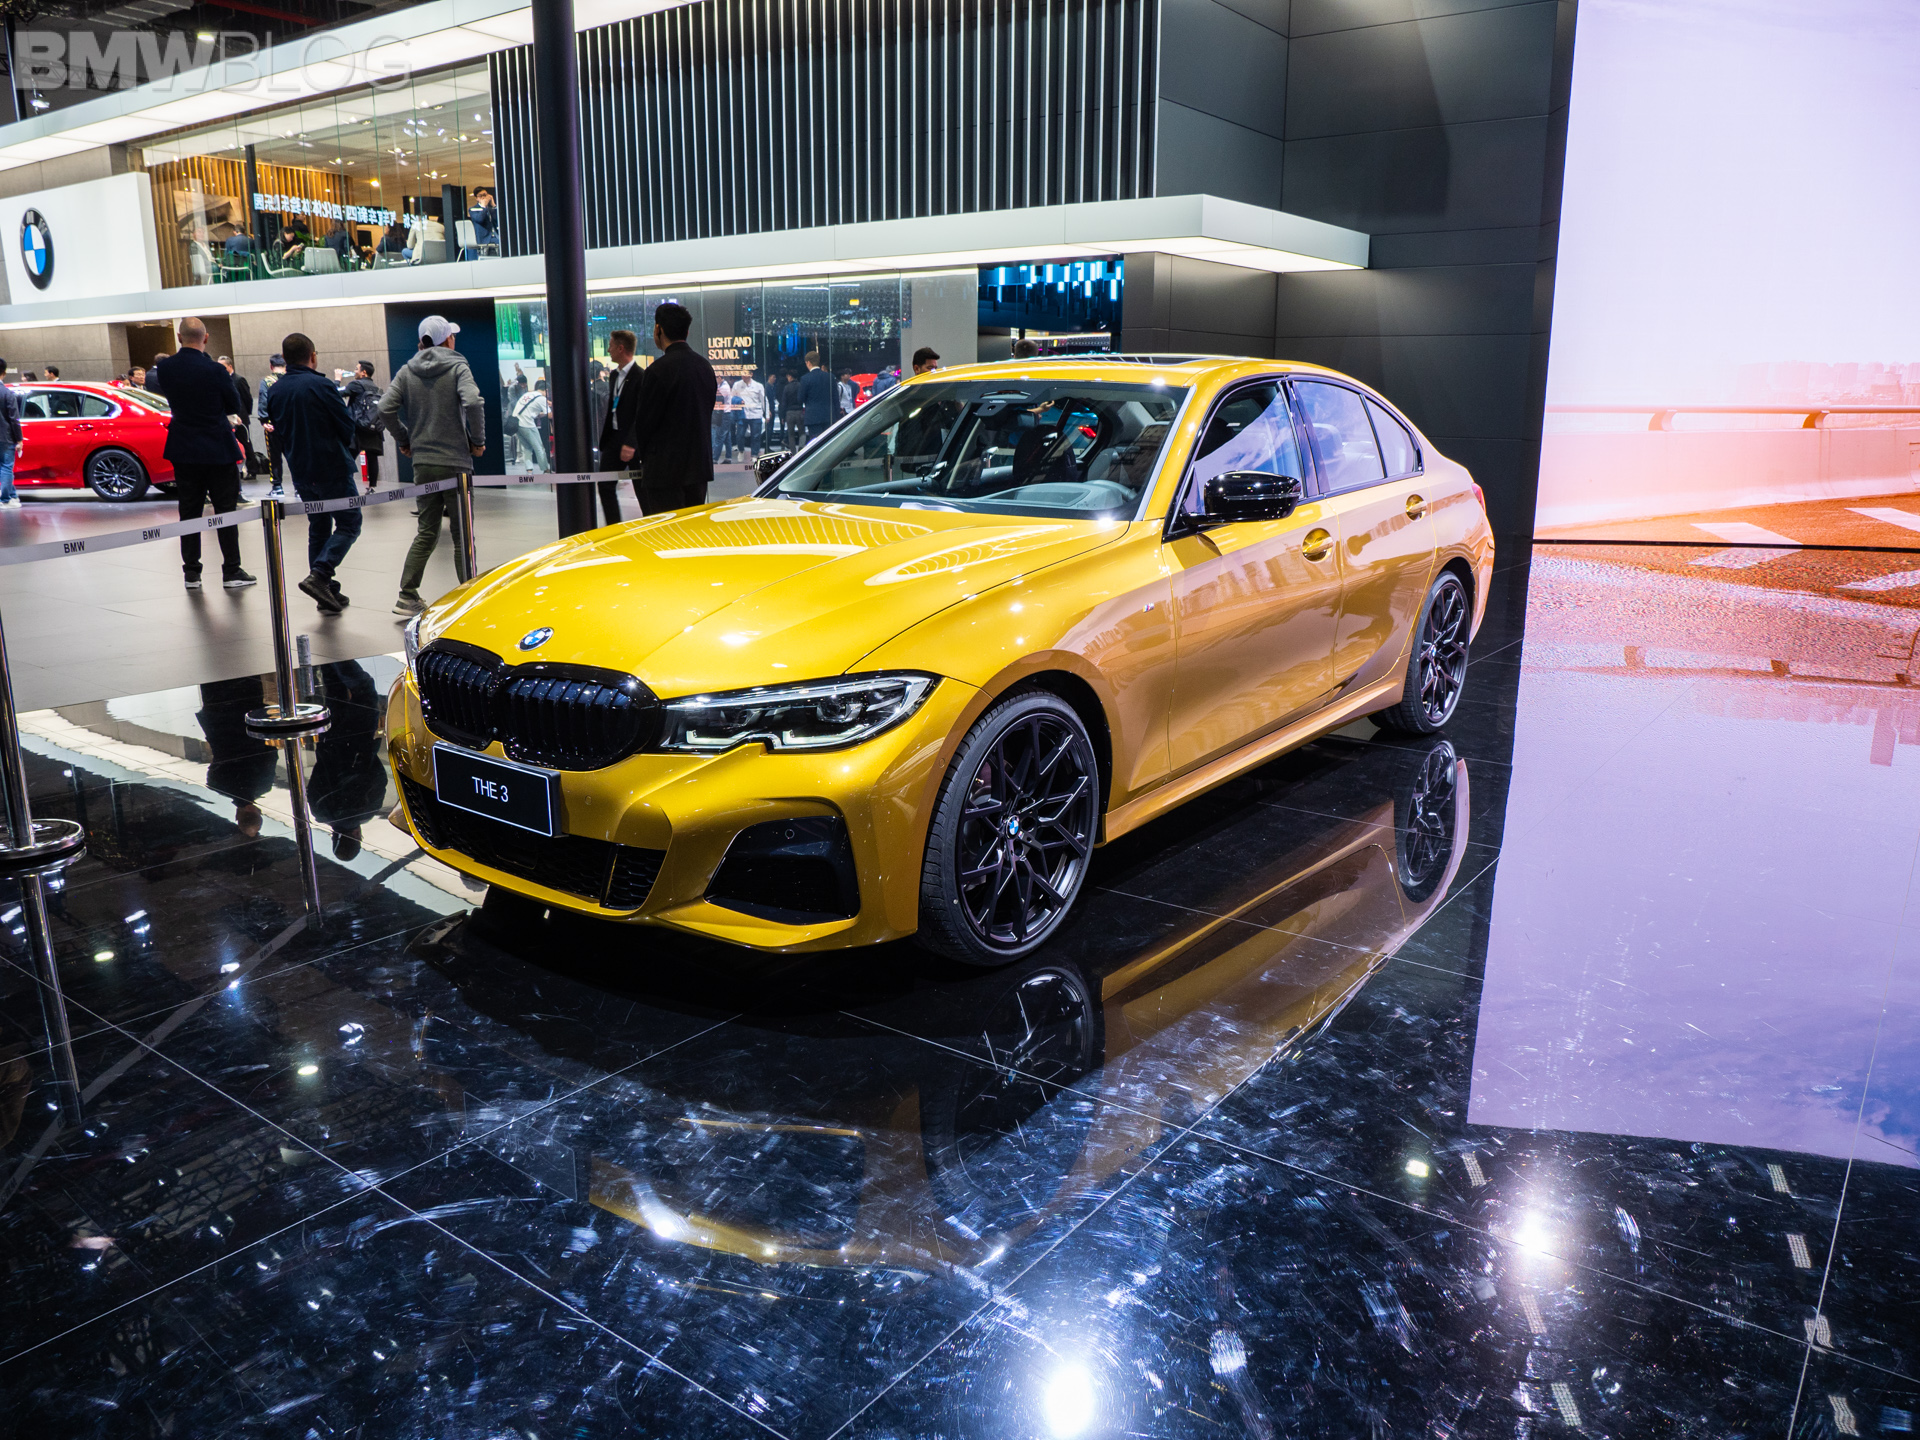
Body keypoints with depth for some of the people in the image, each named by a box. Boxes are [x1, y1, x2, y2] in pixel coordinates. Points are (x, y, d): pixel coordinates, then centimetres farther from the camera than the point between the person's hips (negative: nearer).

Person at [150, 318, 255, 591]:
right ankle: (231, 572, 3)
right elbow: (234, 407, -4)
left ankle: (191, 573, 12)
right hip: (218, 450, -4)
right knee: (226, 511, 2)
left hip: (184, 450, 4)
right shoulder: (215, 370, -16)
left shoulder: (164, 368, -2)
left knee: (189, 512, 10)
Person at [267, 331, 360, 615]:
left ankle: (327, 592, 13)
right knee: (348, 525, 2)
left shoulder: (274, 391, 5)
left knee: (318, 529, 15)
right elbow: (347, 426, -9)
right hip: (332, 469, -6)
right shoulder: (320, 385, -14)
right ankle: (319, 575, -18)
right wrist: (343, 449, 11)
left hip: (300, 472, 6)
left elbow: (276, 431, 11)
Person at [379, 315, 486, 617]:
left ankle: (408, 596, 5)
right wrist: (478, 441, -9)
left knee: (427, 532, 12)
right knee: (462, 534, 4)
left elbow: (386, 408, -1)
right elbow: (472, 402, -21)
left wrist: (405, 440, 12)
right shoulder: (457, 366, -4)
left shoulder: (407, 371, 8)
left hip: (422, 462, 4)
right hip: (455, 461, -4)